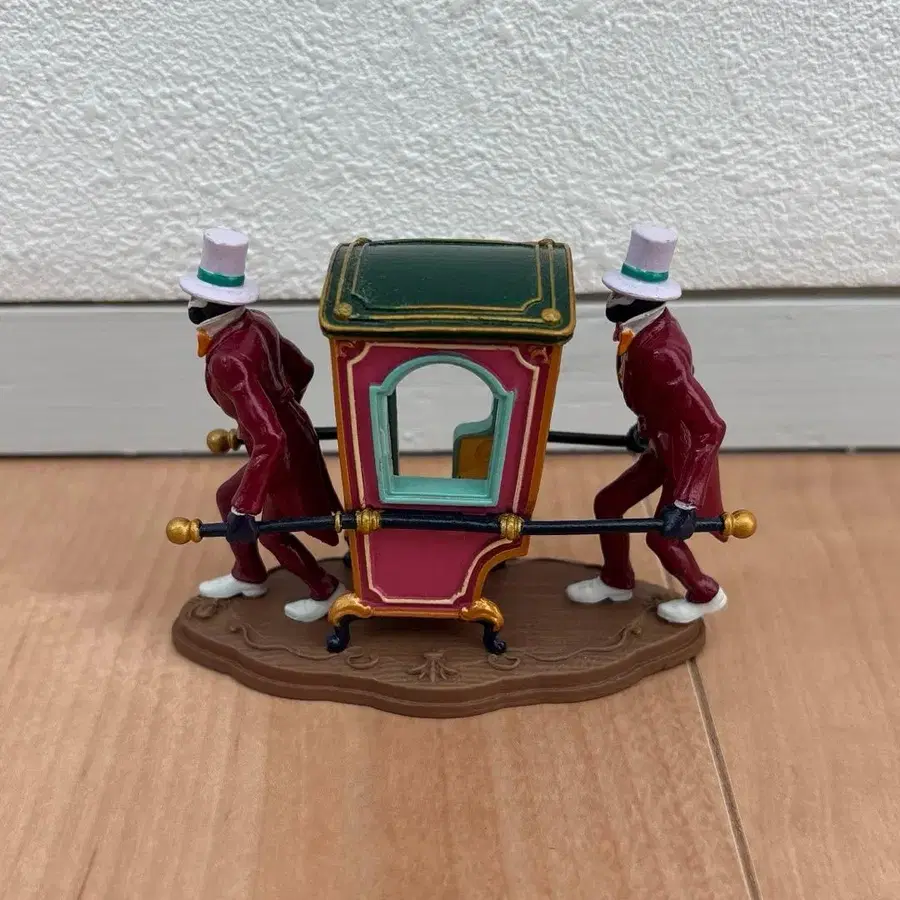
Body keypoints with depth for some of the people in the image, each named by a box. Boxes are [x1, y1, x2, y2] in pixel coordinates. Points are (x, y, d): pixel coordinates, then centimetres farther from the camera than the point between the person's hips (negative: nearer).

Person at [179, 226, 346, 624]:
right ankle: (248, 577, 51)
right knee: (227, 498, 28)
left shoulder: (229, 361, -34)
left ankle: (325, 590, 40)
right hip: (291, 435, 8)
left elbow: (269, 441, -40)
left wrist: (244, 510, -36)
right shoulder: (256, 323, -8)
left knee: (268, 530, 20)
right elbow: (301, 370, 10)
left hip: (284, 456, -8)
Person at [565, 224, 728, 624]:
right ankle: (616, 581, 40)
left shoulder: (660, 354, -37)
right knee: (607, 503, 15)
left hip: (685, 453, -9)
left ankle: (705, 595, 35)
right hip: (662, 446, 9)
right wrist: (646, 429, 27)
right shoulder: (642, 328, -10)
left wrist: (685, 501, -41)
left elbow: (710, 427, -40)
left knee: (661, 535, 7)